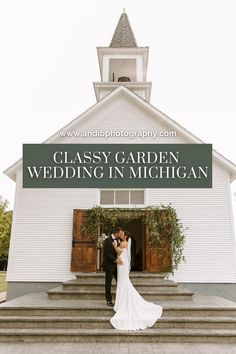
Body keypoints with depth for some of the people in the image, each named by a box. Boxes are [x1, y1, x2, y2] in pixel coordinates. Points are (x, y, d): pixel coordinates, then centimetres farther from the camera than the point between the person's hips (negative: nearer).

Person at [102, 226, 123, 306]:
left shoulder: (117, 240, 7)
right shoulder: (108, 240, -16)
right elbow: (106, 253, -19)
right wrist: (115, 259, -21)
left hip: (116, 264, 7)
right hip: (109, 265, -7)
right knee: (108, 283, 5)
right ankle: (109, 300, 16)